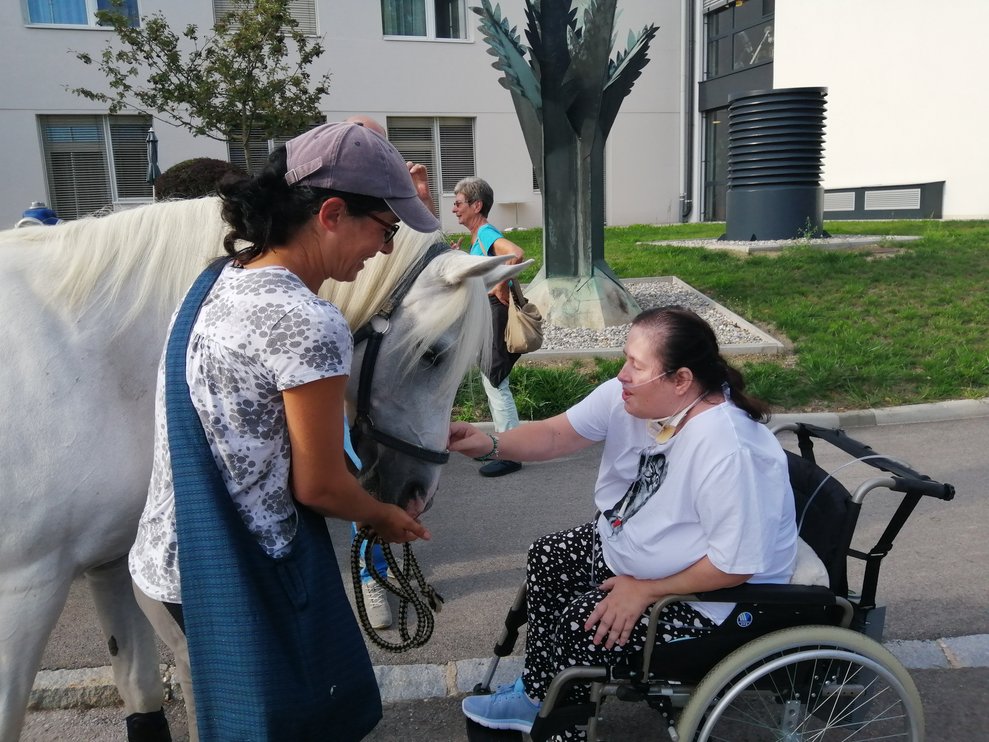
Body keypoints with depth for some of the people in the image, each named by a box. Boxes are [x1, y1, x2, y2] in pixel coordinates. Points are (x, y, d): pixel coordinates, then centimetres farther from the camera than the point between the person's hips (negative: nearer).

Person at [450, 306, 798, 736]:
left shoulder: (730, 453, -37)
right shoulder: (629, 396, -16)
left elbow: (734, 565, -30)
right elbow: (557, 434, -12)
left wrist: (647, 591, -21)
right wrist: (491, 446, -30)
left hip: (710, 593, -8)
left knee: (584, 621, -15)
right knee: (546, 560, 8)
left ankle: (545, 712, 18)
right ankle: (542, 688, 25)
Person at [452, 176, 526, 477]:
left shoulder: (486, 234, -16)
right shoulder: (477, 237, 15)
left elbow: (516, 254, -36)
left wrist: (501, 287, -27)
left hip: (494, 311, -11)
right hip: (483, 312, 11)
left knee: (495, 382, -6)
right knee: (491, 380, 17)